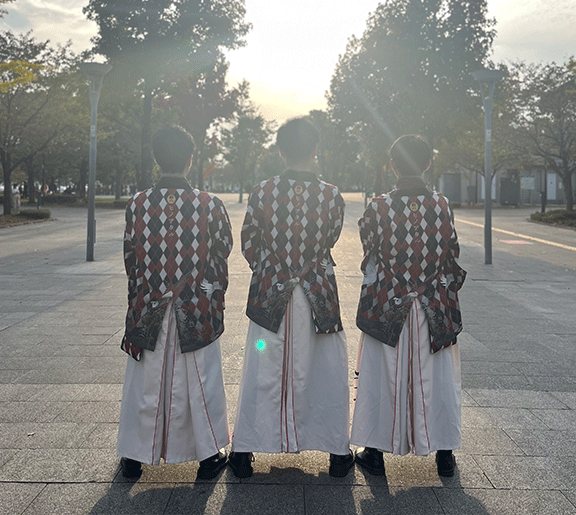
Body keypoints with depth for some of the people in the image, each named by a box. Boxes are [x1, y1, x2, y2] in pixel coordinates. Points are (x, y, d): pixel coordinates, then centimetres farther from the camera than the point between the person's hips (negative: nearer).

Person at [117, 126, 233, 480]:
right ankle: (208, 456, 25)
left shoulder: (137, 205, -6)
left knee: (146, 384, 14)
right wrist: (215, 298, 16)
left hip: (148, 310, 1)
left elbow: (130, 259, 2)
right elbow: (222, 255, 0)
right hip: (197, 312, -1)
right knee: (200, 382, 12)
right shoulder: (210, 205, -10)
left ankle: (135, 457, 28)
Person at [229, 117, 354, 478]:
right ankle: (338, 451, 24)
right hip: (319, 296, -1)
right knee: (328, 373, 12)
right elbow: (330, 241, 6)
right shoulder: (332, 197, -9)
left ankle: (245, 451, 21)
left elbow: (248, 248, 2)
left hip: (270, 296, 1)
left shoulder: (262, 193, -8)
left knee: (264, 372, 12)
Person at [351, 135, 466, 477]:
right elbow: (452, 256, 2)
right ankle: (444, 454, 23)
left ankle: (375, 452, 19)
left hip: (387, 307, -1)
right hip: (433, 308, 2)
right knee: (437, 377, 13)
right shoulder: (443, 206, -6)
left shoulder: (379, 208, -11)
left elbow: (369, 253, 0)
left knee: (383, 376, 9)